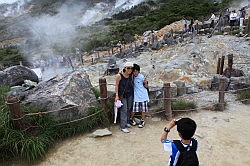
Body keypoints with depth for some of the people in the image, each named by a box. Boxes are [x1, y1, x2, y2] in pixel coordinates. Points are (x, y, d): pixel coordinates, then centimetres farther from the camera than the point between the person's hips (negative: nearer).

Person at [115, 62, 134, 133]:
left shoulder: (131, 76, -4)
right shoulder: (119, 75, -18)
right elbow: (116, 85, -11)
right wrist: (116, 95, -12)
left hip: (130, 95, 5)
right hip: (122, 95, -5)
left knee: (128, 109, 13)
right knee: (124, 110, -6)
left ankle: (126, 122, 31)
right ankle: (123, 127, 2)